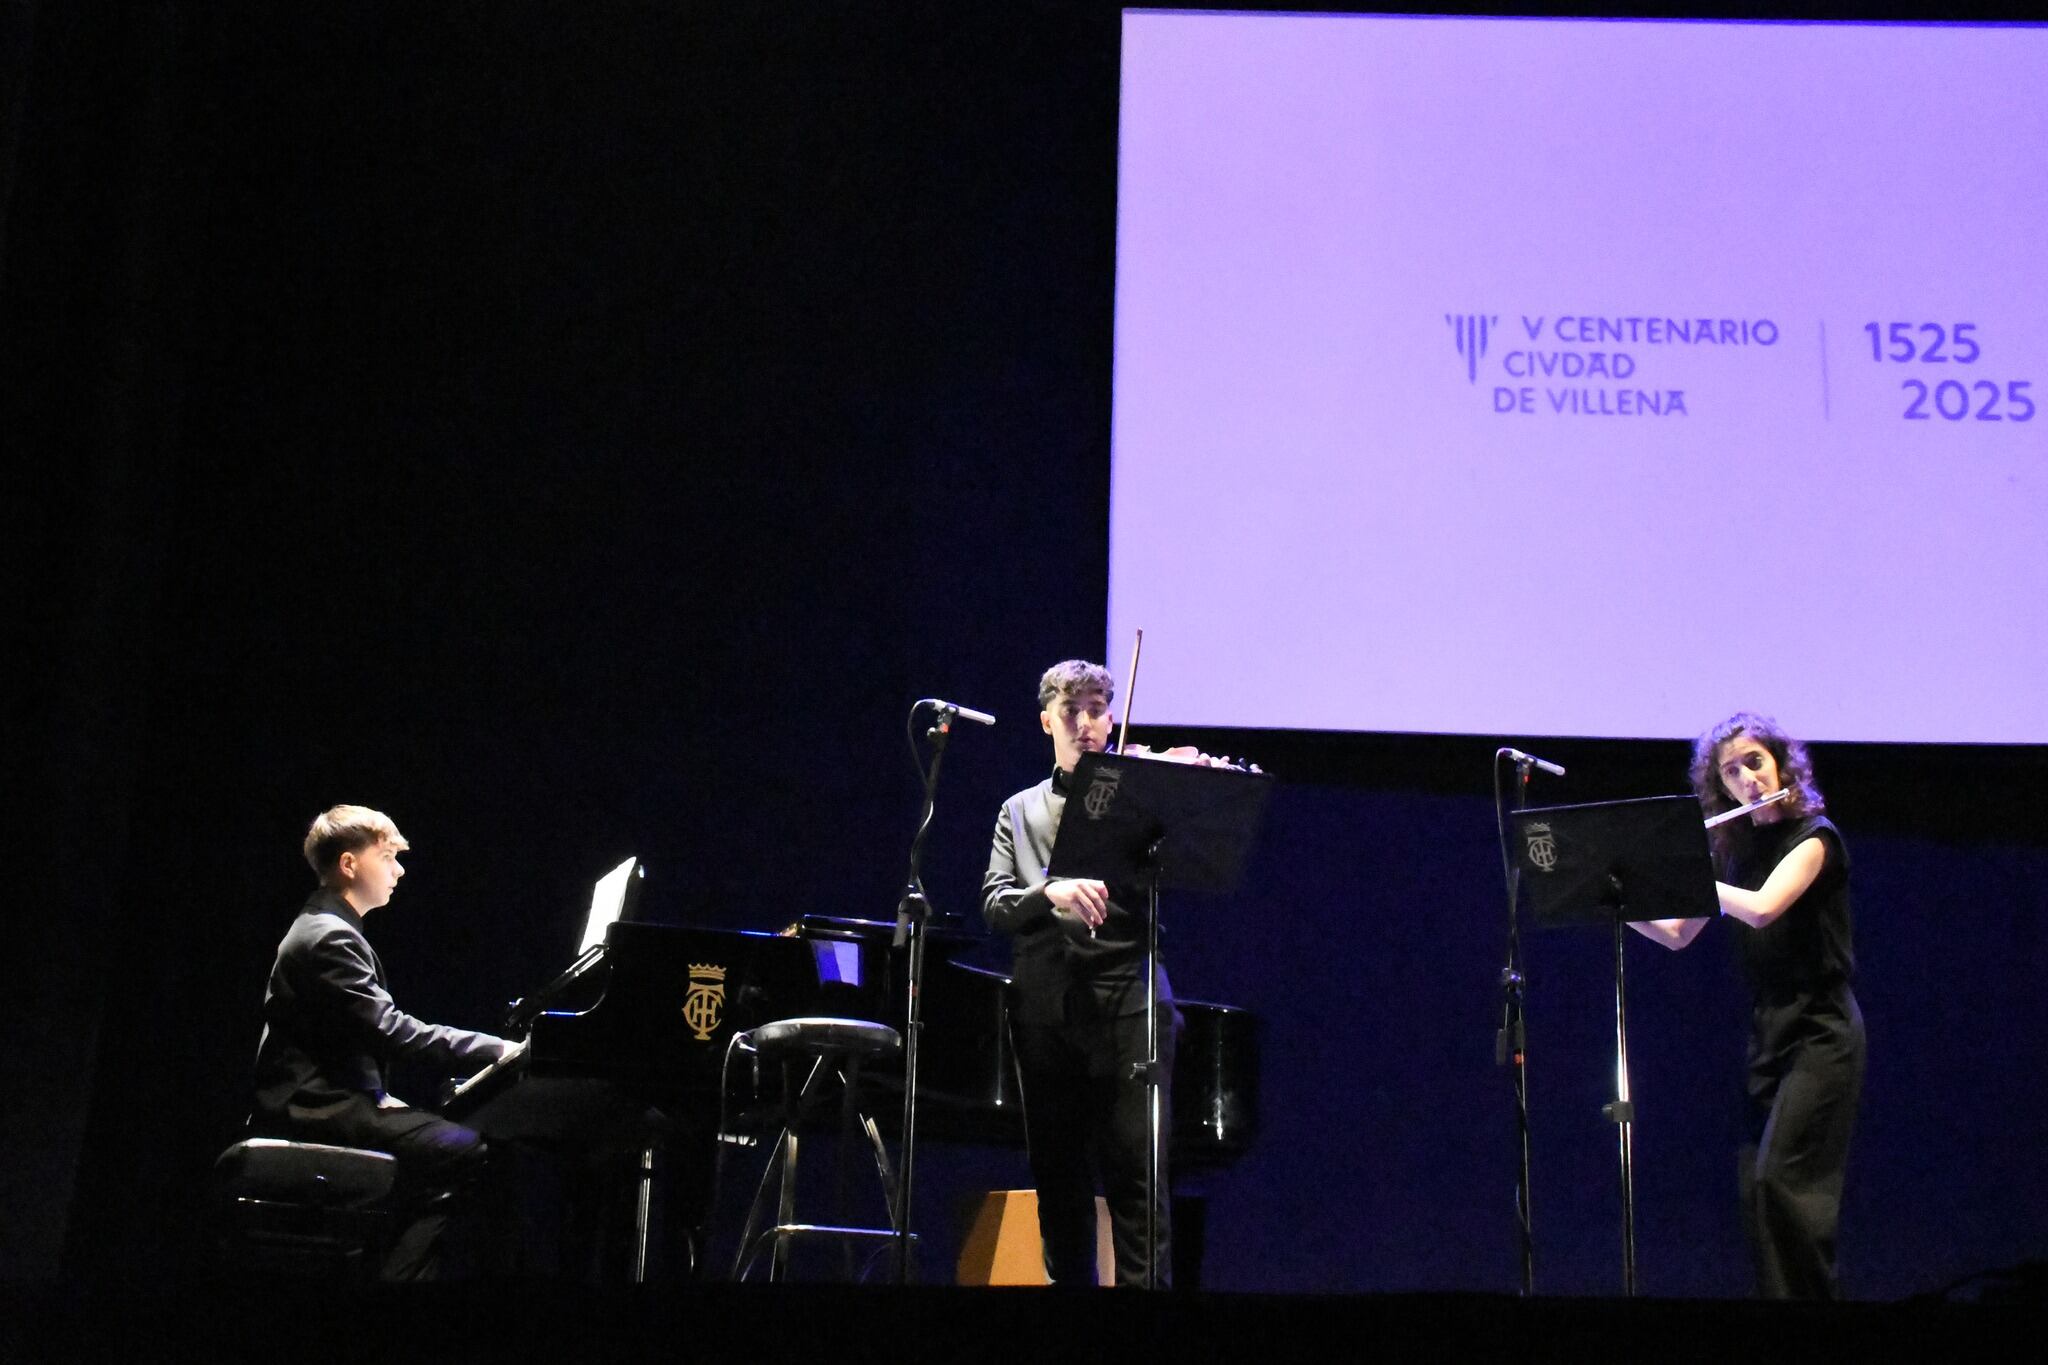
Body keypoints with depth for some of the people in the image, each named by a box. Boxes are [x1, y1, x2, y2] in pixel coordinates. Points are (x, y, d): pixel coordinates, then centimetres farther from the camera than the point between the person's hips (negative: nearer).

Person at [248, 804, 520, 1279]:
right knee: (473, 1153, -20)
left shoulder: (328, 929, 20)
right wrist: (495, 1049, -21)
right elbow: (387, 1031, -22)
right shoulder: (330, 938, -14)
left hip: (328, 1101, 11)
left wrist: (380, 1097, 10)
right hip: (318, 1112, -11)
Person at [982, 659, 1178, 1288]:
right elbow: (995, 904, 4)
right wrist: (1050, 892, -16)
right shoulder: (1020, 812, 18)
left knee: (1136, 1169, -10)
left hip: (1125, 999, -3)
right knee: (1057, 1172, 6)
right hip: (1046, 1007, 3)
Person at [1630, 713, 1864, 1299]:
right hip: (1765, 1033, 7)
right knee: (1756, 1189, 4)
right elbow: (1677, 934, 12)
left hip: (1820, 1034, -7)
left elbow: (1761, 909, -27)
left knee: (1778, 1181, -15)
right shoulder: (1735, 846, 11)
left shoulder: (1814, 836, -9)